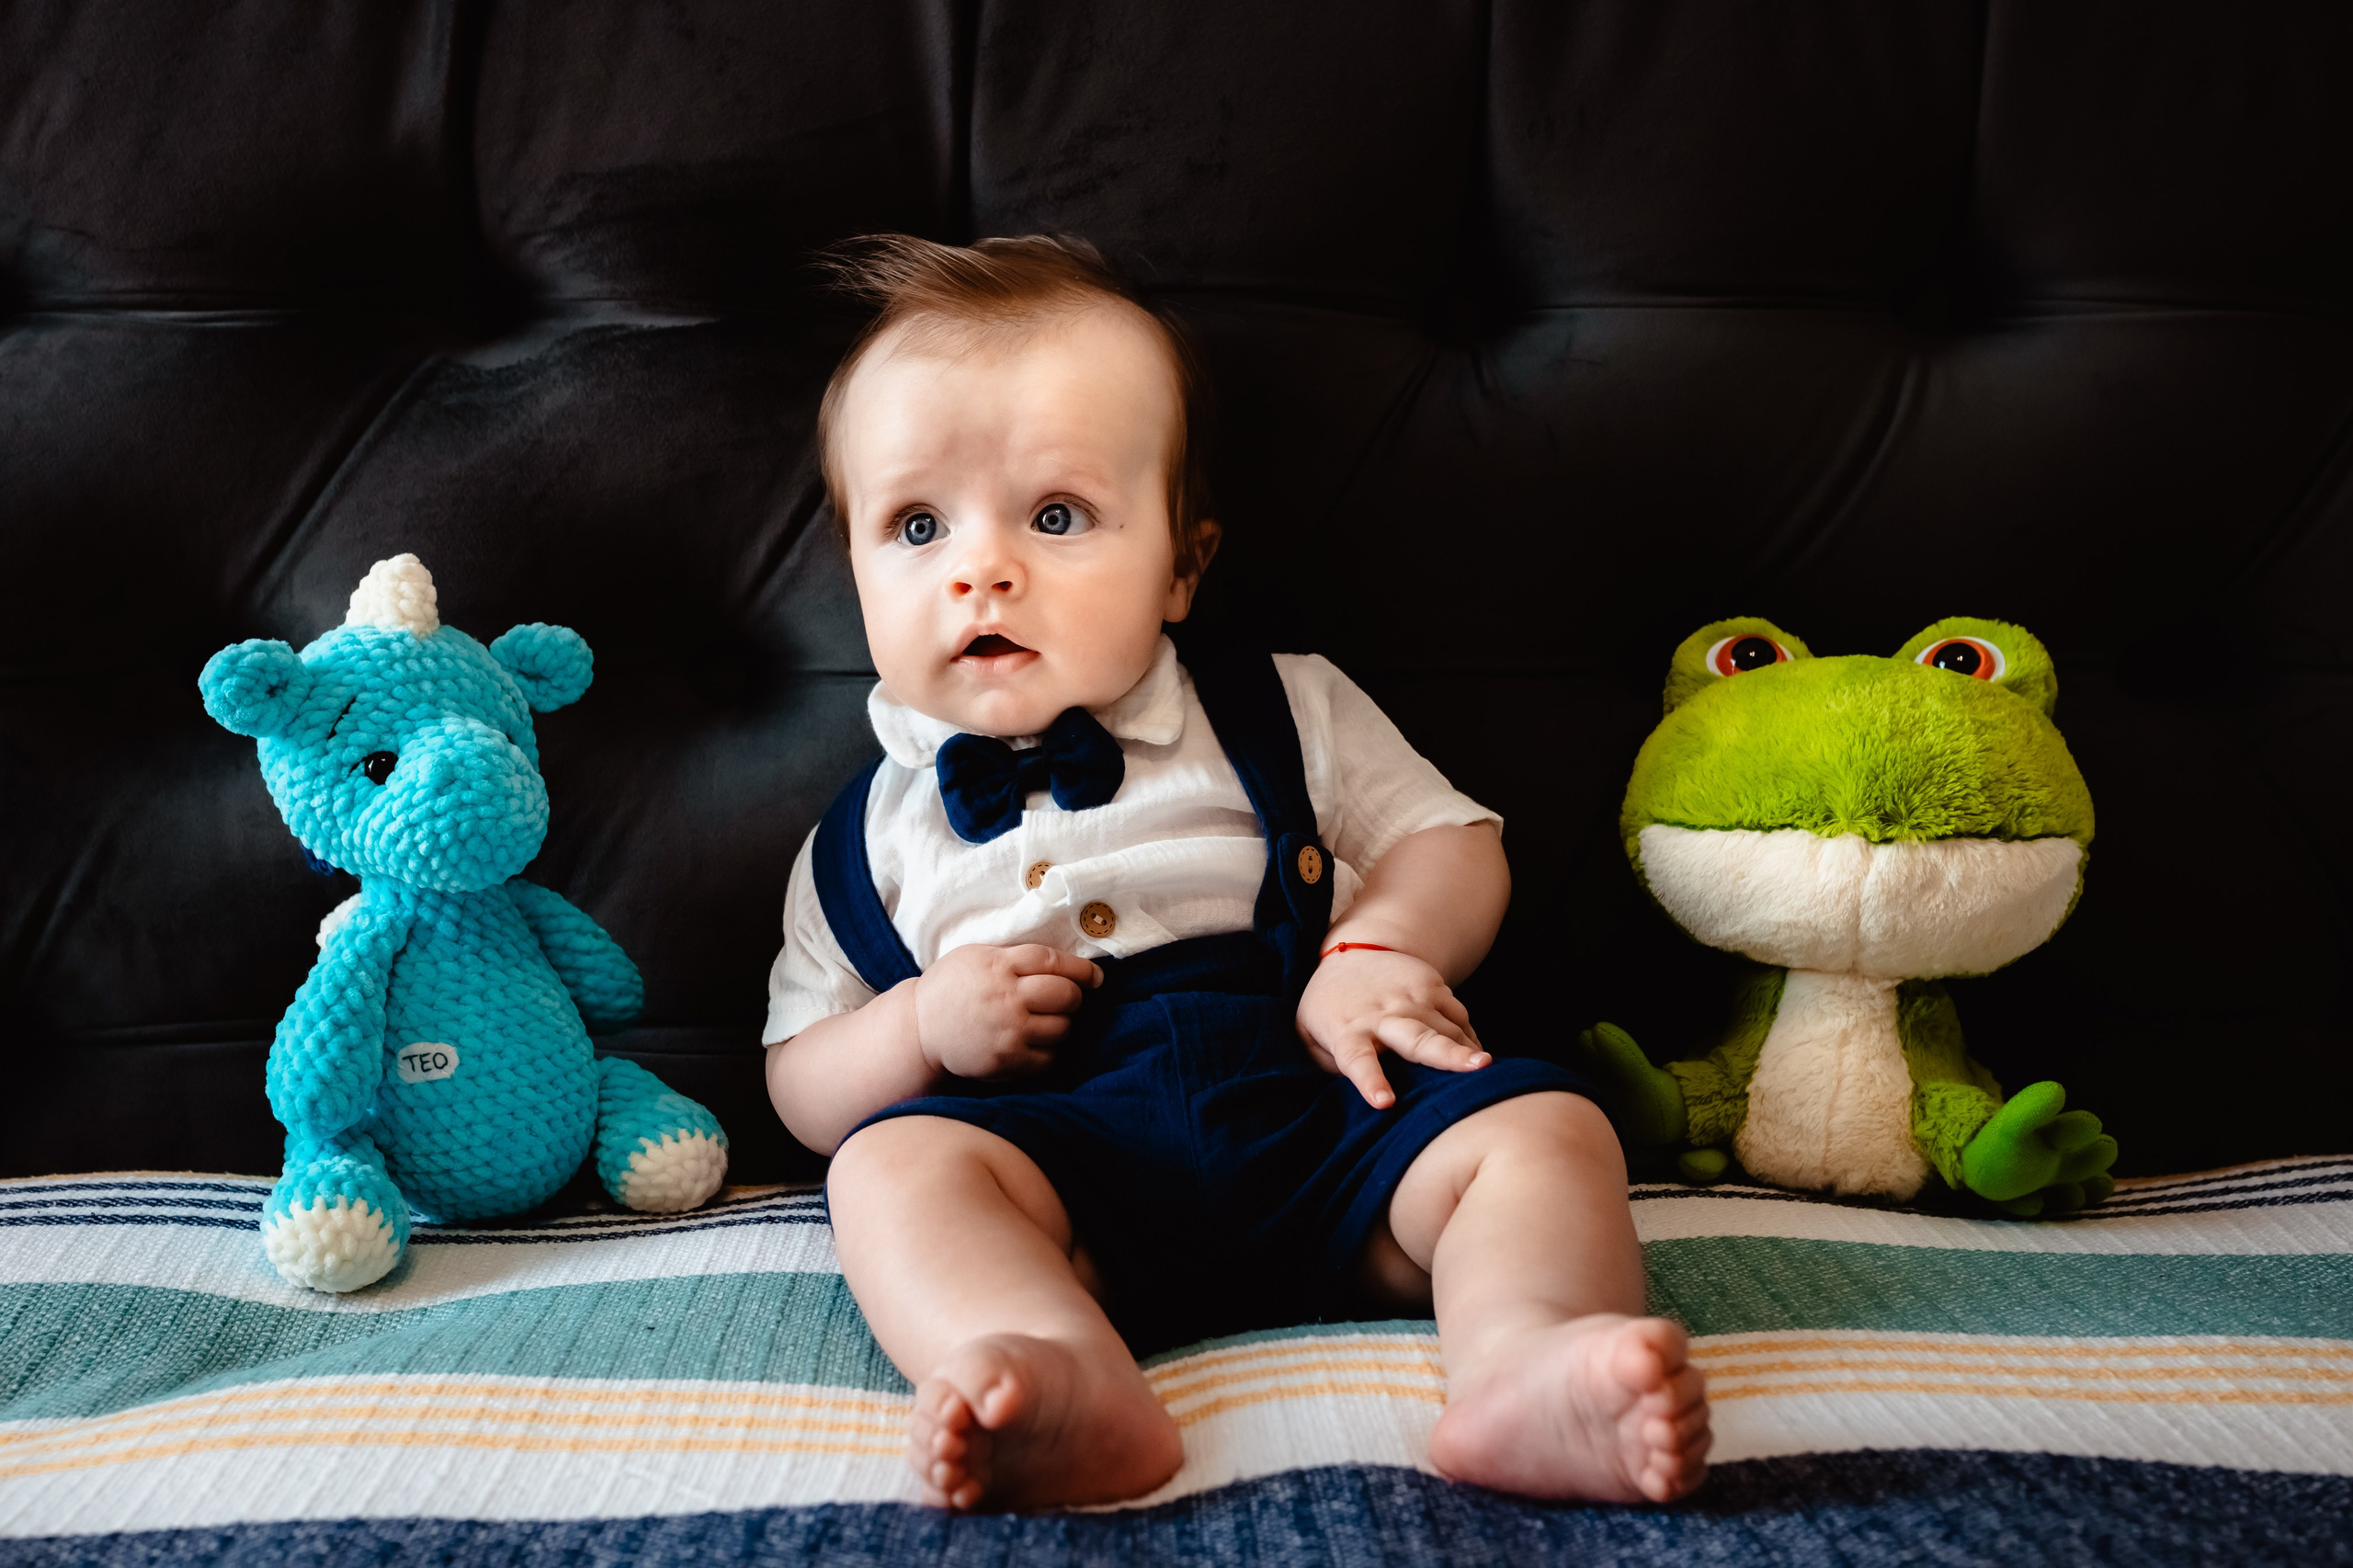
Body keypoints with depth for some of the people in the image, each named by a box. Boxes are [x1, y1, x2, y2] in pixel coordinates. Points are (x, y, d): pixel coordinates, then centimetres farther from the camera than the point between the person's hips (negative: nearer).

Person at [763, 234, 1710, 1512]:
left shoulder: (1282, 717, 17)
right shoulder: (870, 833, 17)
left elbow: (1452, 842, 15)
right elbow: (803, 1091, 17)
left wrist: (1377, 949, -8)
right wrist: (922, 1024, -5)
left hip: (1317, 1112, 1)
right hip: (1064, 1153, 0)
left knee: (1542, 1124, -21)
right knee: (893, 1163, -28)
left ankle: (1523, 1364, -45)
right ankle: (1079, 1393, -50)